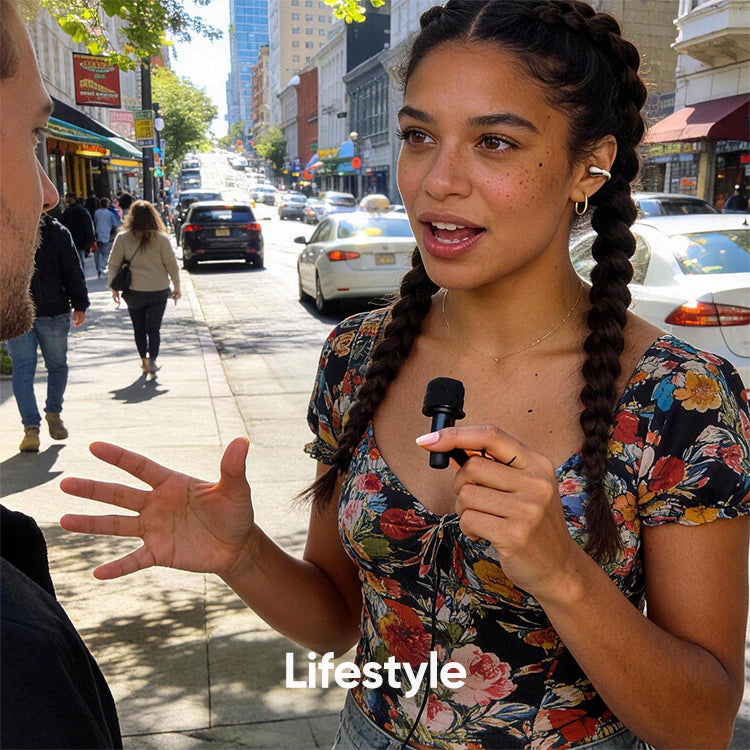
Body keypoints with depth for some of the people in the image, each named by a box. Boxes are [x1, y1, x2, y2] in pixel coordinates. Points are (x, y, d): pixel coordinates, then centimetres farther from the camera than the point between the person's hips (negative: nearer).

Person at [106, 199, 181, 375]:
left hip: (134, 291, 1)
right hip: (159, 290, -1)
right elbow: (171, 265, -4)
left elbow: (113, 265, -1)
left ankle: (144, 361, 19)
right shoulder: (161, 238, -7)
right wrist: (176, 287, 6)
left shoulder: (122, 238, -4)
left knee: (139, 327, 16)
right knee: (154, 328, 7)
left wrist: (114, 288, 8)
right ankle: (152, 360, -7)